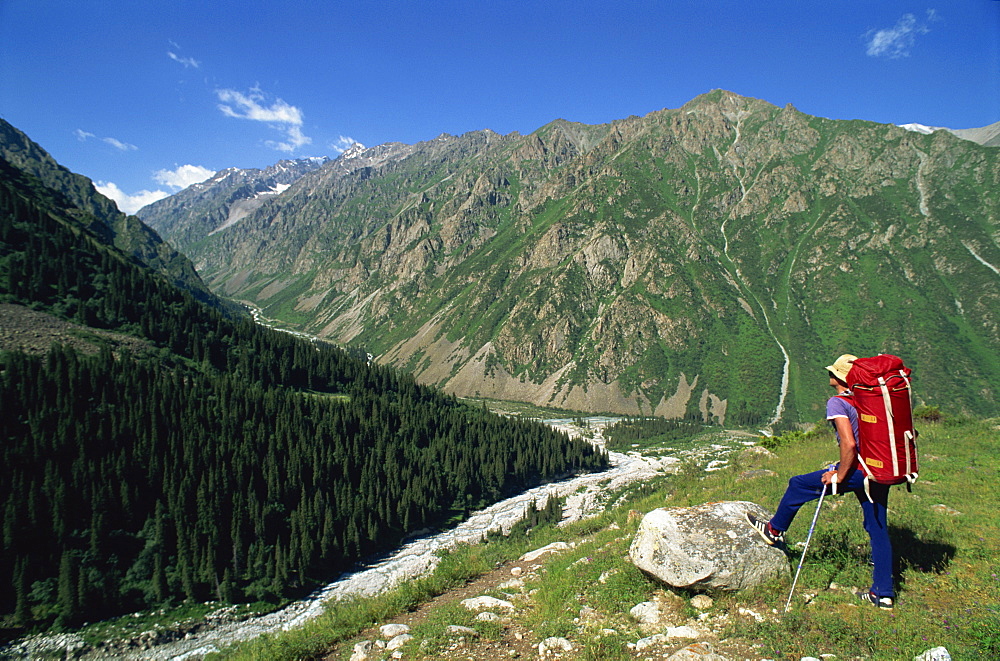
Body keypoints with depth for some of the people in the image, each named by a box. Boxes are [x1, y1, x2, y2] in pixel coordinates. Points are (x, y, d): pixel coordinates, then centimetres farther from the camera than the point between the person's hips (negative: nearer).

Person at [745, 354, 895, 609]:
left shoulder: (837, 403, -12)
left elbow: (849, 444, -22)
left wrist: (840, 475, -12)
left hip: (858, 471, -8)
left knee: (799, 485, 8)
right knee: (878, 530, 13)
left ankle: (775, 530, 25)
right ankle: (883, 593, 19)